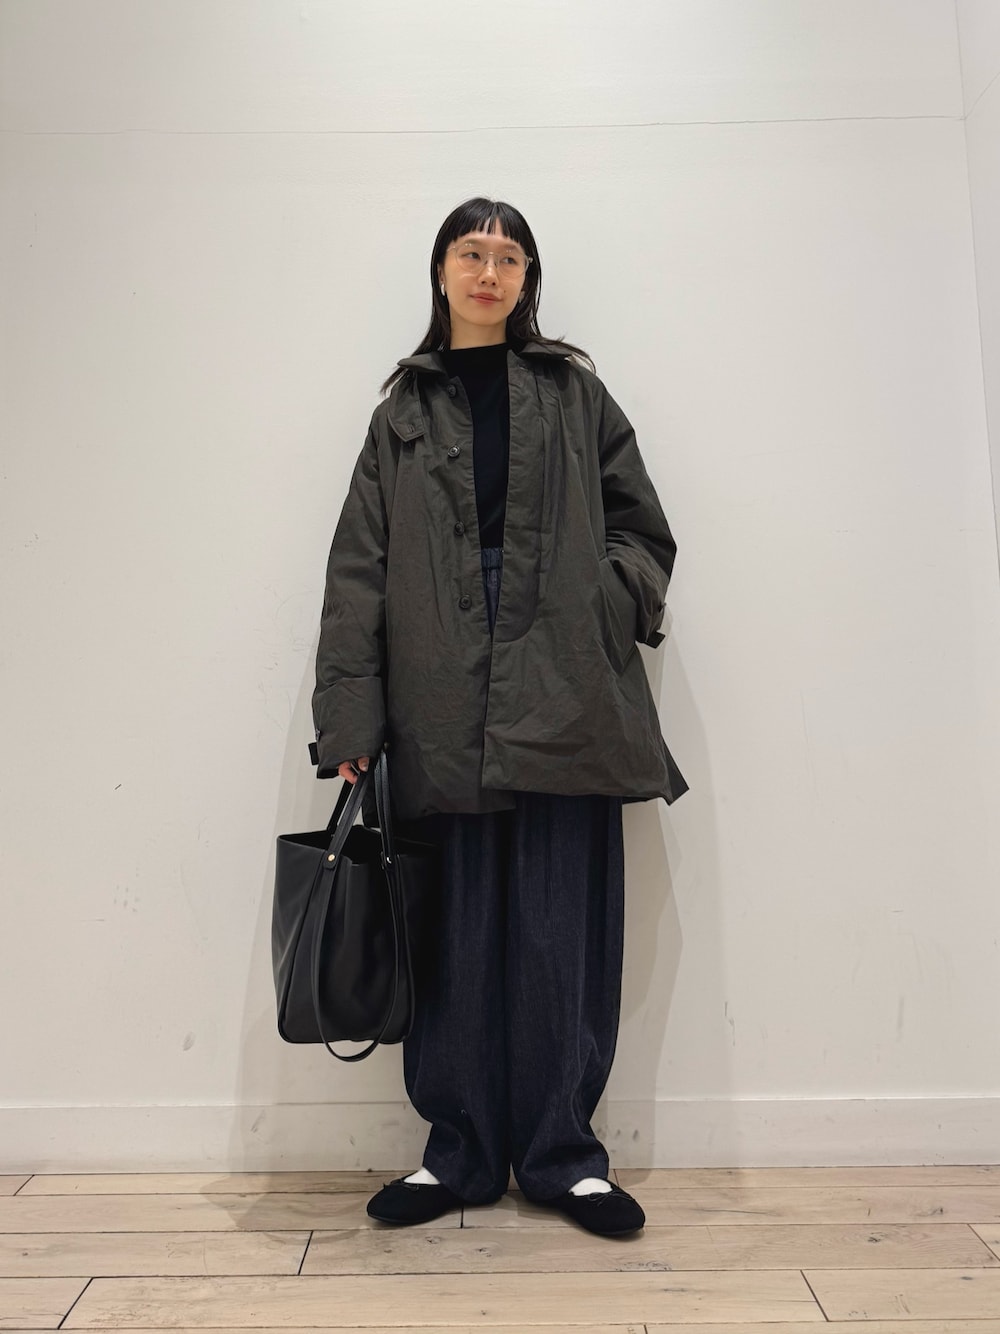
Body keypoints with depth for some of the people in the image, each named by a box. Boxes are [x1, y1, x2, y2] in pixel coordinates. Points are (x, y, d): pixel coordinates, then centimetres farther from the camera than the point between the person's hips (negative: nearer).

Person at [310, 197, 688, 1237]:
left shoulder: (574, 392, 14)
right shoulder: (405, 410, 15)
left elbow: (643, 532, 11)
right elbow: (359, 569, 7)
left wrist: (590, 615, -7)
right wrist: (348, 723, -2)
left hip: (563, 702, 0)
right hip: (446, 706, 1)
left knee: (562, 930, 2)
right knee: (459, 931, 5)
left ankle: (561, 1150, 18)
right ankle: (460, 1149, 20)